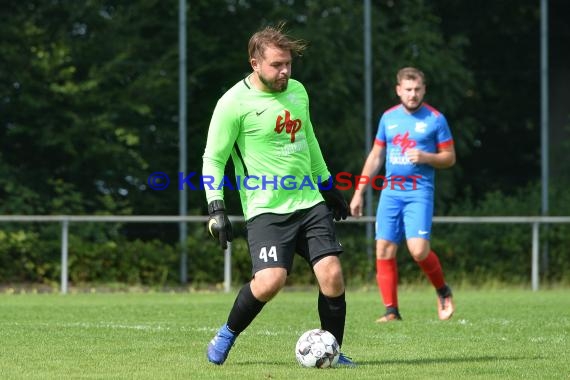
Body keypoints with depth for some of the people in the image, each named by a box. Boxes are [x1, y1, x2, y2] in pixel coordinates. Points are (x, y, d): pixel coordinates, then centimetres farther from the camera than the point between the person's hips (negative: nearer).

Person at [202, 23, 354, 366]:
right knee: (270, 281, -22)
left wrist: (328, 186, 30)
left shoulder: (297, 91, 11)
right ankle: (228, 335, 6)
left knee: (332, 275, -10)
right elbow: (213, 158, -5)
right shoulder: (234, 103, -9)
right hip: (266, 210, -6)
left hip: (310, 203, 6)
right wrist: (216, 207, -14)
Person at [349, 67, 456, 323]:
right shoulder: (388, 117, 12)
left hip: (419, 192, -4)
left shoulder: (435, 119, 0)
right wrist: (359, 192, 16)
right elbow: (375, 157, 19)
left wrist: (426, 158, -16)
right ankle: (391, 310, 5)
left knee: (418, 250, -17)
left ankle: (443, 291, 10)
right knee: (384, 251, -4)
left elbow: (450, 158, 3)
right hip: (390, 192, 4)